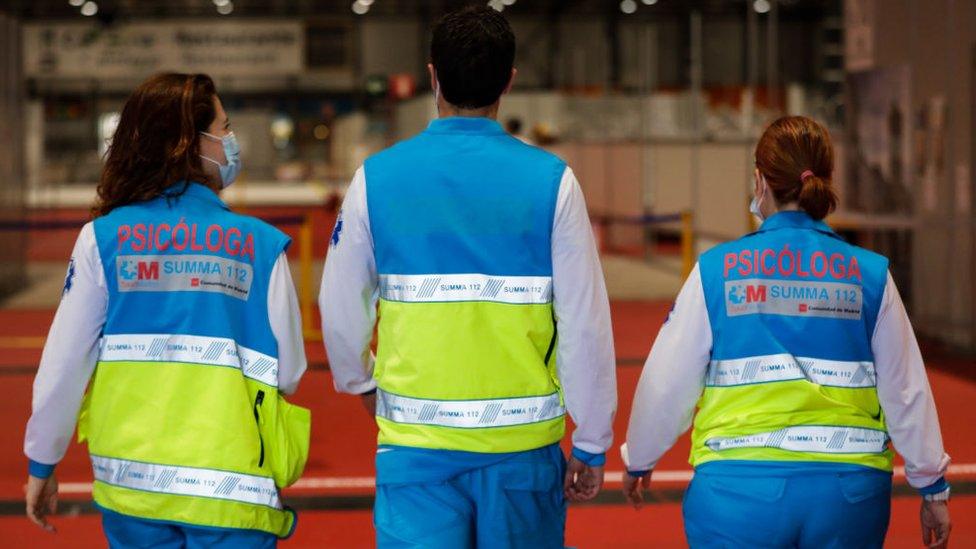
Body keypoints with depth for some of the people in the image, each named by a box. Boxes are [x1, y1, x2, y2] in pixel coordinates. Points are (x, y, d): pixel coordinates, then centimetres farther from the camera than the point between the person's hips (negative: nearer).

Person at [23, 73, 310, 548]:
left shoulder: (102, 239, -2)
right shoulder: (262, 245, -5)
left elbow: (63, 365, -1)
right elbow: (289, 372, -2)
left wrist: (42, 463, 11)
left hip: (129, 487, 2)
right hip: (231, 491, -2)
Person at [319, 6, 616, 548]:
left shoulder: (377, 177, -3)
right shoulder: (551, 181, -6)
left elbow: (341, 313, 4)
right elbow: (586, 326, -6)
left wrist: (362, 382, 25)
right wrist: (592, 443, 4)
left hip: (414, 442, 0)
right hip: (524, 442, 0)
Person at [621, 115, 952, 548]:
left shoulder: (716, 269, -2)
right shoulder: (870, 274, 2)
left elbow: (666, 383, 2)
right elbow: (905, 390, 6)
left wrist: (638, 460, 20)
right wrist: (932, 487, 19)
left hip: (738, 487, -2)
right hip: (848, 490, 2)